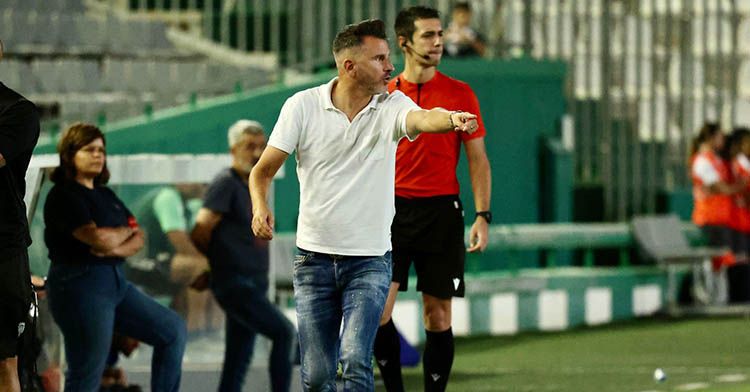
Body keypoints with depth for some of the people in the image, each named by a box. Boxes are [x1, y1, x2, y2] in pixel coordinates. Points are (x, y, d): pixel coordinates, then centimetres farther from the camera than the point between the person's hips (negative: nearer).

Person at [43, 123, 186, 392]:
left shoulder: (106, 195, 17)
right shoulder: (63, 196, -10)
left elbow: (138, 239, 10)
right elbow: (99, 238, -21)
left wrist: (116, 248, -13)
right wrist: (126, 231, 1)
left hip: (115, 282, 9)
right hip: (80, 286, -9)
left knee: (173, 331, 8)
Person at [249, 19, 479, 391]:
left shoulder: (391, 106, -5)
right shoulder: (302, 106, -4)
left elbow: (421, 118, -28)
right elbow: (263, 170, 0)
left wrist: (450, 119, -51)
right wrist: (260, 207, -21)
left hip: (370, 259, -1)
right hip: (314, 258, 1)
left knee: (356, 361, -18)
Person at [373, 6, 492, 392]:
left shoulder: (460, 93, 3)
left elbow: (477, 158, 3)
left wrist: (482, 216, -6)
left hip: (442, 211, -1)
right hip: (393, 209, 1)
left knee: (438, 315, 1)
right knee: (377, 306, -12)